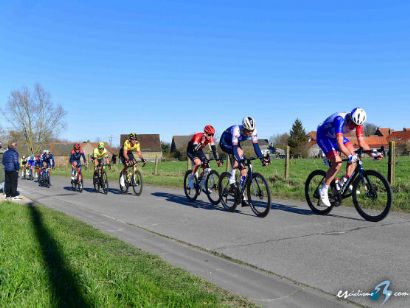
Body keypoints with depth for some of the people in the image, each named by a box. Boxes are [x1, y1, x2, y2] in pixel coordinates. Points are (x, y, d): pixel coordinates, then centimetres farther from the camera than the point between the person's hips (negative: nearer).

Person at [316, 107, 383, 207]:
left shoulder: (357, 123, -15)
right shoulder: (340, 120, -36)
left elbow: (361, 142, -11)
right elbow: (340, 143, -44)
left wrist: (372, 153, -25)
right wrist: (350, 156, -54)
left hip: (335, 136, 7)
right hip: (323, 136, -7)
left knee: (354, 155, -11)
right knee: (337, 163, -22)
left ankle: (344, 183, 2)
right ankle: (323, 189, -9)